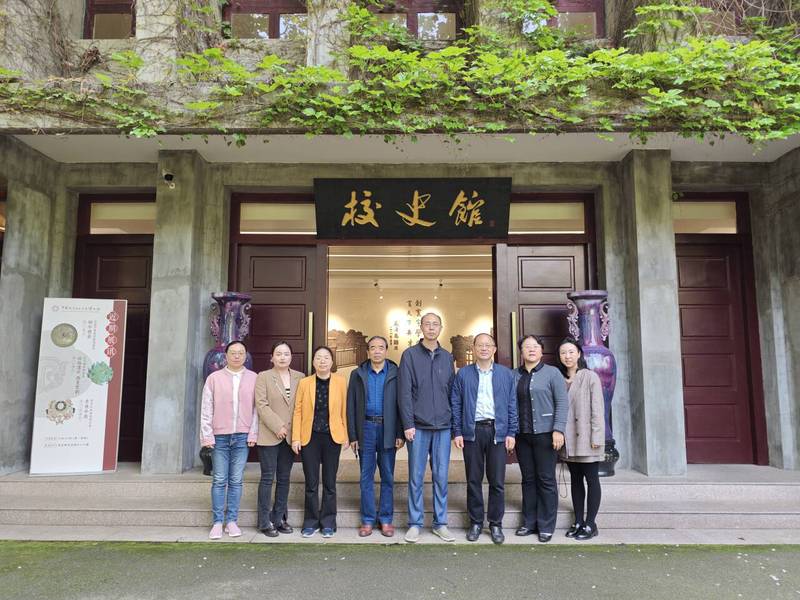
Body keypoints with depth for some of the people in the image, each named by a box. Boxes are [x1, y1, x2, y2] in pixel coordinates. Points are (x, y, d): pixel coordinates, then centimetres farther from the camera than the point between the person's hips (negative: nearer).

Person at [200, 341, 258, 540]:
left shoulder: (253, 378, 4)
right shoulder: (214, 378, 3)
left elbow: (256, 409, 3)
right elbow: (206, 409, 2)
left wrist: (253, 434, -2)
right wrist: (207, 436, -2)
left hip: (242, 437, 0)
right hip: (219, 436, 0)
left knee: (236, 481, 5)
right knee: (219, 480, 4)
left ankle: (232, 520, 14)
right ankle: (218, 522, 12)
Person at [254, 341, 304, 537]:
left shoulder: (299, 377, 8)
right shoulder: (263, 377, 0)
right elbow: (262, 405, -8)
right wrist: (278, 427, -14)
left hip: (291, 436, 3)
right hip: (269, 436, -3)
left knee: (284, 478, 10)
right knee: (267, 478, 1)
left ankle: (279, 518, 20)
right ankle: (265, 522, 9)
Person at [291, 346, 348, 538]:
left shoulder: (340, 381, 0)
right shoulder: (304, 382, 1)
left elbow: (344, 410, 1)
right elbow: (298, 411, 1)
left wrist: (345, 435, -1)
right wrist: (296, 438, -3)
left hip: (332, 437, 0)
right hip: (310, 437, 0)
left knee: (329, 482, 8)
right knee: (311, 483, 7)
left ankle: (328, 522, 21)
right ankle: (311, 522, 22)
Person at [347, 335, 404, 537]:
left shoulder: (396, 374, 2)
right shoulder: (357, 374, 6)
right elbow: (351, 406, 6)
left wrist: (400, 434, -6)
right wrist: (352, 436, 1)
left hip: (388, 430, -1)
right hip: (366, 428, 1)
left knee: (387, 477, 7)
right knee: (366, 477, 6)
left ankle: (386, 519, 17)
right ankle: (368, 520, 16)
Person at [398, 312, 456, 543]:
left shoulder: (447, 357, 10)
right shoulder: (410, 355, 0)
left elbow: (452, 392, 11)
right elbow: (404, 392, -4)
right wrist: (408, 424, -10)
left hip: (443, 427, 3)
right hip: (418, 426, -2)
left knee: (441, 477, 7)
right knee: (416, 477, 3)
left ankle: (440, 523, 18)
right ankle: (415, 523, 15)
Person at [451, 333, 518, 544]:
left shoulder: (506, 374, 7)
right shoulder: (463, 374, 5)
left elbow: (512, 405, 6)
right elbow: (455, 404, 5)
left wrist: (511, 433, -1)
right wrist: (457, 432, -2)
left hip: (497, 431, 0)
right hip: (472, 432, 0)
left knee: (497, 481, 4)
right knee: (473, 480, 7)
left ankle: (496, 524, 18)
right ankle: (475, 522, 20)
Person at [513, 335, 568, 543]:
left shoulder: (552, 373, -1)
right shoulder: (515, 375, 9)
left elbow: (562, 403, -6)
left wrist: (558, 430, -14)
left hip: (545, 434, -4)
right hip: (522, 435, 4)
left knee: (546, 480, 2)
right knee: (528, 479, 11)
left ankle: (546, 526, 12)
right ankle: (529, 522, 21)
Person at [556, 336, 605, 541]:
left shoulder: (590, 377, -6)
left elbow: (598, 409, -9)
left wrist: (596, 438, -14)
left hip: (587, 438, -5)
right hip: (569, 439, 5)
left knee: (591, 479, 2)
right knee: (575, 479, 12)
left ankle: (590, 524, 10)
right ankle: (578, 521, 20)